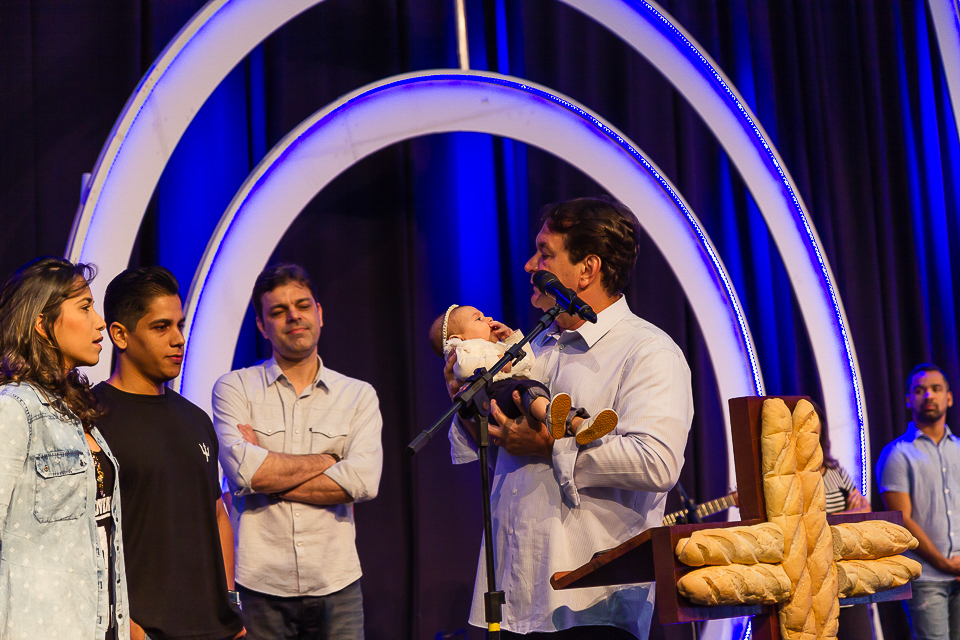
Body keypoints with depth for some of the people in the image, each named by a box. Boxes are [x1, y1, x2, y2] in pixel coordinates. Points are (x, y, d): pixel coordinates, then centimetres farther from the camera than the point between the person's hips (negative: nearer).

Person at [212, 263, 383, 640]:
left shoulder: (358, 395, 8)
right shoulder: (234, 389, 3)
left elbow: (363, 481, -8)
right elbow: (244, 469, -14)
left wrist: (267, 472, -9)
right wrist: (326, 460, -4)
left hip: (336, 582, 2)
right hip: (261, 584, -1)